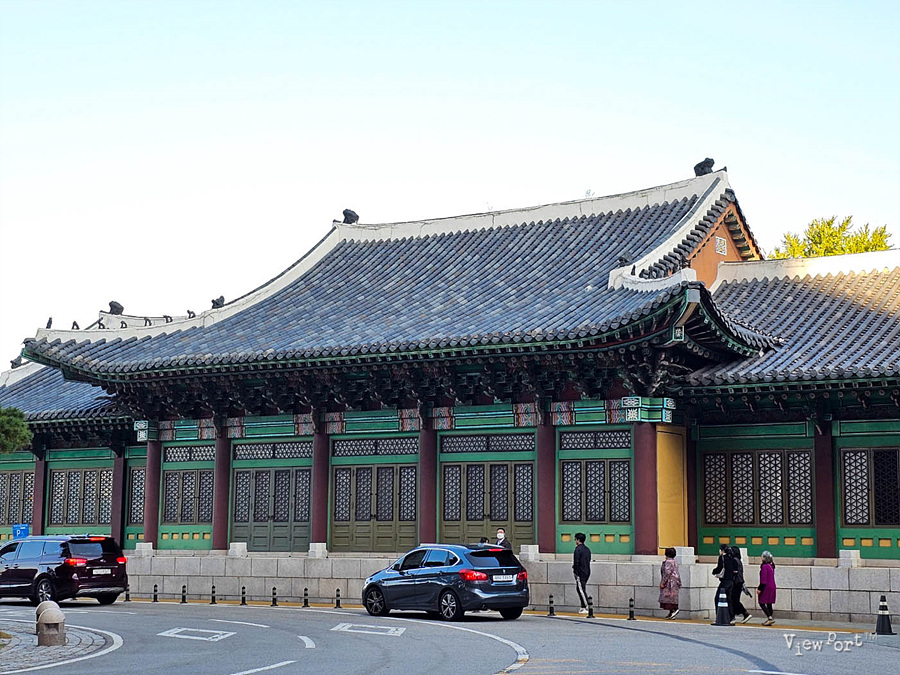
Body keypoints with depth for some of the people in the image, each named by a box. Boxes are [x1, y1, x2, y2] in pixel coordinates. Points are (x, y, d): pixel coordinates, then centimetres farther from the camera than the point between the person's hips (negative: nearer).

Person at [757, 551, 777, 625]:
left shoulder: (764, 566, -15)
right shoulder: (771, 566, 12)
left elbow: (763, 579, -18)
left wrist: (760, 589, -16)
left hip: (766, 587, -9)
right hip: (772, 587, 9)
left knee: (762, 603, -6)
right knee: (769, 604, 11)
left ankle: (770, 618, -15)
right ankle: (769, 619, 11)